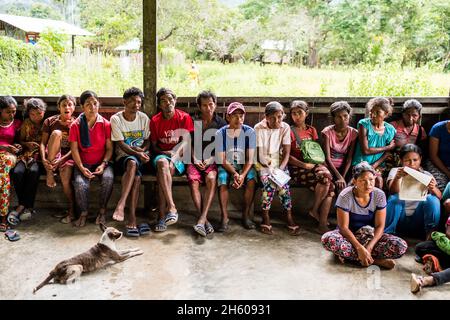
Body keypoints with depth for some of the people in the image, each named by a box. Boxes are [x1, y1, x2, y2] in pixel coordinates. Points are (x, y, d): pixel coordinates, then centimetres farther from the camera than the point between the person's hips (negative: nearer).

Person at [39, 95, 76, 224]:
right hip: (52, 156, 1)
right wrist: (43, 159, -19)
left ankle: (72, 209, -14)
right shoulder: (50, 121, 4)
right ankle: (49, 172, -21)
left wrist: (61, 160, -22)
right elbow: (43, 143, -1)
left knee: (65, 176, -32)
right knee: (57, 133, -26)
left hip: (68, 156, -1)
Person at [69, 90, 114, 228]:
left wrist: (103, 164, -15)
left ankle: (102, 210, -10)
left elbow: (109, 148, 0)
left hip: (102, 162, 0)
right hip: (83, 163, 0)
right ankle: (83, 213, -3)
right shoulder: (76, 125, 0)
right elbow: (74, 149, -2)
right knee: (80, 183, -29)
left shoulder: (105, 124, 0)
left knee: (108, 178, -31)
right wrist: (81, 168, -14)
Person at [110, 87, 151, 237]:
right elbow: (121, 144, -8)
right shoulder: (116, 119, -2)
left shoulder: (144, 118, 7)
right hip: (123, 156, -2)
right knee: (133, 163, -37)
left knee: (136, 175, -33)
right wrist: (137, 153, -22)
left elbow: (147, 140, 11)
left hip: (141, 157, 2)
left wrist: (142, 150, -10)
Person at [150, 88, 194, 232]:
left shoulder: (184, 117, 0)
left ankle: (162, 215, -33)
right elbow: (154, 145, 11)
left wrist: (173, 158, -25)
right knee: (162, 163, -35)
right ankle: (171, 208, -43)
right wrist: (164, 153, -10)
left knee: (163, 171, -33)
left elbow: (186, 142, -10)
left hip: (179, 158, -1)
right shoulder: (155, 121, 8)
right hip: (161, 155, 2)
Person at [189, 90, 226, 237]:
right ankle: (205, 220, -28)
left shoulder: (221, 124, 10)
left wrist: (211, 159, -9)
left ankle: (201, 220, -37)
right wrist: (195, 159, -4)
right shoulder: (193, 121, 13)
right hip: (195, 160, 1)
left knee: (211, 179, -33)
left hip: (212, 160, -1)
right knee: (193, 181, -30)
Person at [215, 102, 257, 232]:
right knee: (222, 183, -29)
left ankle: (246, 215, -13)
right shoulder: (220, 133, -11)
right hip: (226, 166, 0)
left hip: (244, 165, 1)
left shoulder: (250, 132, -11)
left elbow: (250, 159, -12)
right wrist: (234, 173, -27)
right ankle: (224, 218, -18)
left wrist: (242, 175, -28)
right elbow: (222, 160, -11)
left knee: (251, 181, -28)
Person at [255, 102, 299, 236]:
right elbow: (257, 153, -11)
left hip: (279, 162, 2)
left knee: (283, 183, -22)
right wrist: (268, 169, -24)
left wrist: (280, 169, -19)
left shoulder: (285, 127, -3)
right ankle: (265, 217, -11)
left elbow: (286, 152, -5)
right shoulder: (258, 128, -9)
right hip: (262, 163, -2)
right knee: (269, 182, -26)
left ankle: (289, 217, -11)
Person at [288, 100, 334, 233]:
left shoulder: (312, 130, 18)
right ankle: (314, 211, -10)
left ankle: (323, 224, -23)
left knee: (330, 186, -25)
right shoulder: (290, 131, 2)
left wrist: (320, 164, -3)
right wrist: (304, 165, -16)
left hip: (313, 166, 5)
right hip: (297, 168, -5)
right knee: (324, 178, -31)